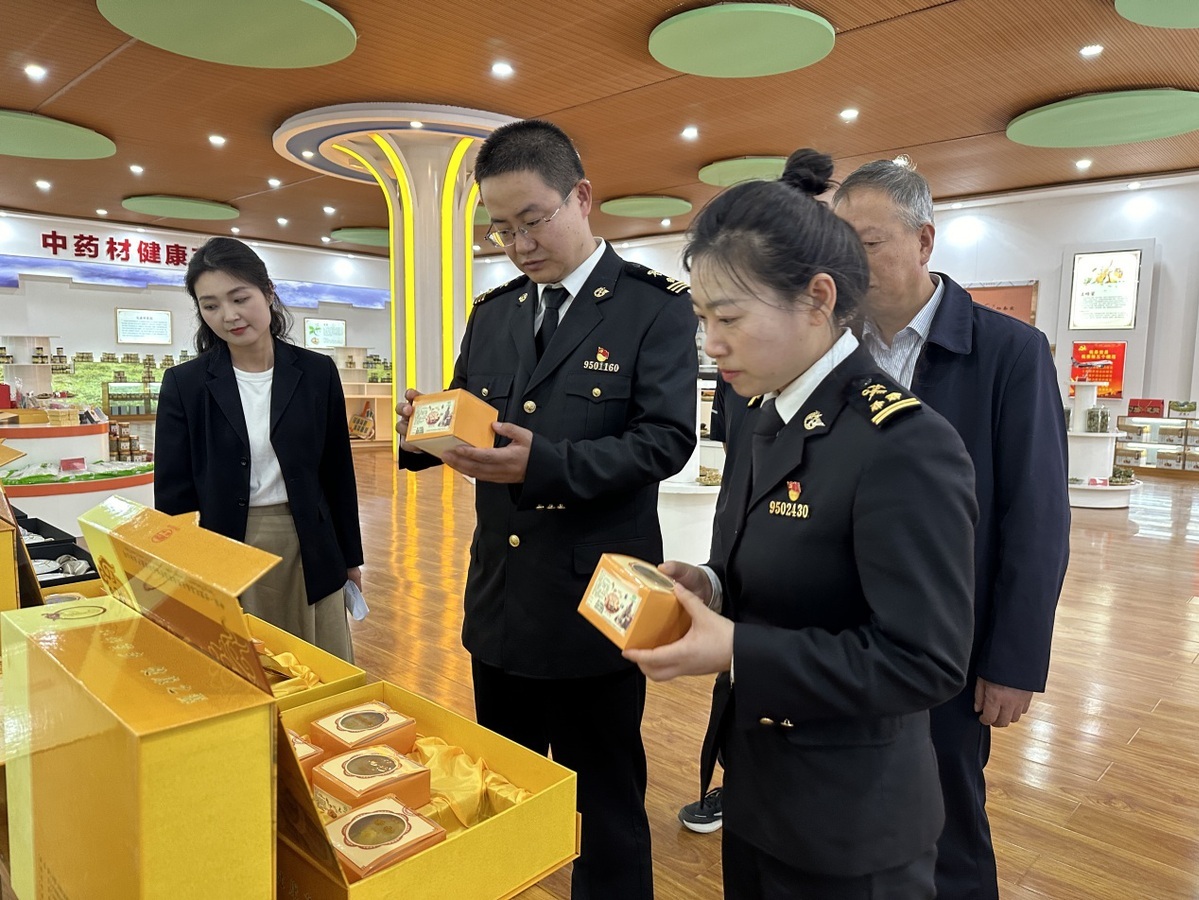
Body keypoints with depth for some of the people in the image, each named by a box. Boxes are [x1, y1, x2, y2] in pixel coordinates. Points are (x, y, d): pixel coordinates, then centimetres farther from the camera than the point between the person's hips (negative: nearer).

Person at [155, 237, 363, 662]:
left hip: (309, 552, 1)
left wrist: (350, 559, 9)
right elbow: (173, 491, -1)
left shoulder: (317, 372, 0)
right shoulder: (185, 383, -3)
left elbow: (338, 473, 5)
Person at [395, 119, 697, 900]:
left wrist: (544, 462, -28)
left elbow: (667, 439, -16)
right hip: (500, 598, 6)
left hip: (594, 601, -5)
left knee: (605, 802, 13)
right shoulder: (492, 313, 10)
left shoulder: (656, 305, -8)